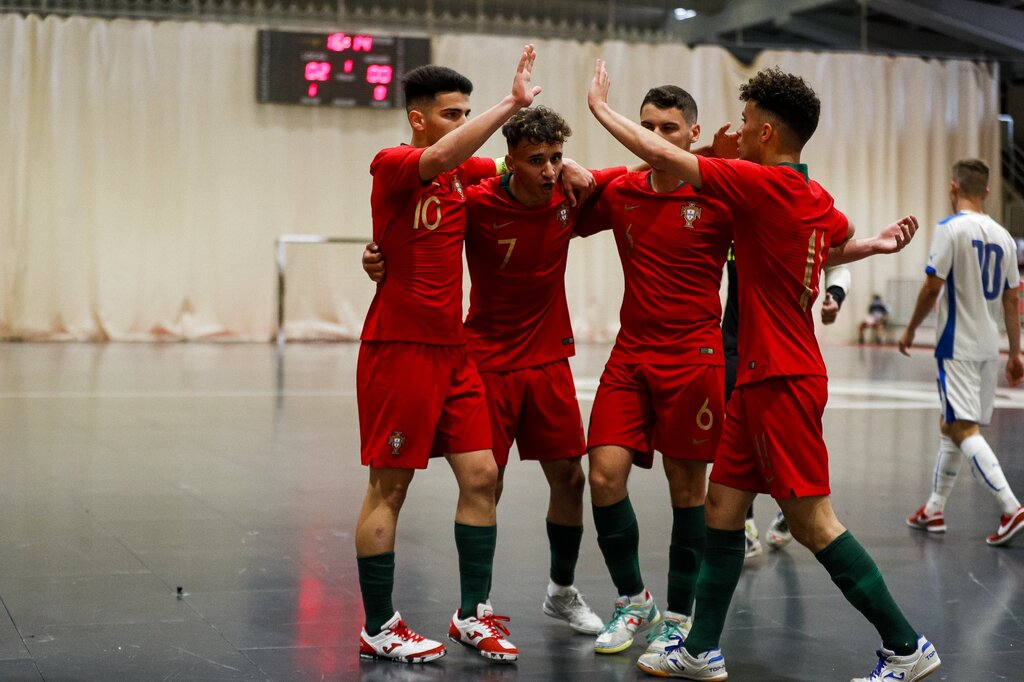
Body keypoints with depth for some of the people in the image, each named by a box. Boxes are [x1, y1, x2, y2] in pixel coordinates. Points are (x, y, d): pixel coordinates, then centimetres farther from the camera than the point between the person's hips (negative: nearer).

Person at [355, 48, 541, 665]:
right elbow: (439, 158, -31)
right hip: (399, 349, -7)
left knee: (481, 477, 4)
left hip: (452, 349, 7)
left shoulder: (468, 171, 11)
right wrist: (512, 104, -32)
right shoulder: (392, 165, -10)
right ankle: (379, 627, 9)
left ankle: (473, 614, 15)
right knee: (389, 487, 0)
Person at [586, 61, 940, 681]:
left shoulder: (764, 184, -17)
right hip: (764, 377, 9)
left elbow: (662, 154, -16)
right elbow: (842, 241, 32)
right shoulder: (816, 198, 9)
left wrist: (601, 106, -5)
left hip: (782, 380, -9)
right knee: (723, 503, 12)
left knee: (811, 520, -4)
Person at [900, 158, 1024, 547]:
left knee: (963, 429, -10)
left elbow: (932, 286, -14)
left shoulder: (951, 228, -11)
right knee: (950, 425, 17)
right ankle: (934, 510, 24)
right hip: (988, 346, 7)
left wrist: (911, 329, 0)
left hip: (958, 346, -7)